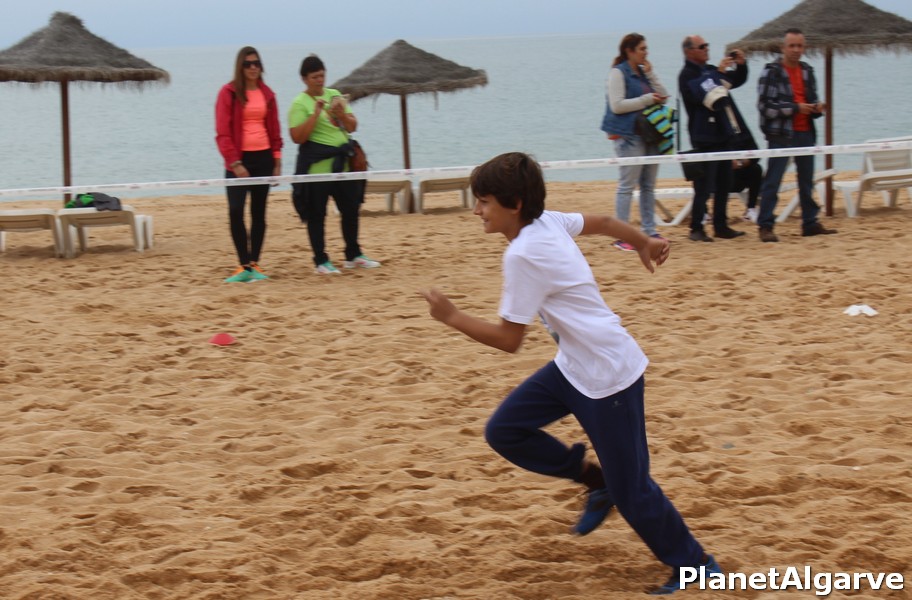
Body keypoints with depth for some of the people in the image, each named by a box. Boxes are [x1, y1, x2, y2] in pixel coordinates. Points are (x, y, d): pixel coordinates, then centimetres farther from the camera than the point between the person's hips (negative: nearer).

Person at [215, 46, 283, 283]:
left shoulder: (267, 94, 9)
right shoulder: (228, 93, -4)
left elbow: (274, 130, 12)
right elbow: (222, 132, -7)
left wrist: (277, 161, 5)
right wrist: (234, 163, -14)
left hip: (263, 158, 4)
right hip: (239, 159, -4)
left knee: (259, 212, 6)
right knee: (235, 211, -13)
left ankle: (254, 264, 12)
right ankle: (244, 265, -8)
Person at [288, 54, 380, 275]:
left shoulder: (335, 95, 11)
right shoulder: (300, 103, -6)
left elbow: (352, 126, 12)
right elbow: (297, 137, -15)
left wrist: (341, 114, -8)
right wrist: (316, 113, -20)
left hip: (342, 163, 6)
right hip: (317, 165, -6)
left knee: (351, 209, 10)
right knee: (316, 214, 0)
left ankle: (353, 255, 24)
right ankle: (321, 261, 7)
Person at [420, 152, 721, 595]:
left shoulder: (523, 256, -25)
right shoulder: (548, 221, 0)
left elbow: (509, 340, -20)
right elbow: (601, 222, 19)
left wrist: (451, 316, -10)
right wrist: (644, 243, 36)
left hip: (608, 377, -9)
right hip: (574, 364, 9)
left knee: (630, 491, 1)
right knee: (504, 431, 5)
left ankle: (697, 567, 18)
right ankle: (597, 481, 19)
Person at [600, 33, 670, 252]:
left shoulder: (643, 71, 15)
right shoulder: (618, 73, -7)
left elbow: (663, 96, 10)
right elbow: (617, 105, -16)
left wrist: (651, 74, 0)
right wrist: (646, 99, -13)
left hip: (649, 133, 8)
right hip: (629, 135, -8)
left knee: (648, 185, 11)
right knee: (627, 185, -7)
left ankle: (650, 231, 17)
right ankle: (622, 237, -5)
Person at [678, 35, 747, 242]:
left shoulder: (710, 70, 16)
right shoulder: (688, 75, -11)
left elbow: (737, 80, 26)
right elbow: (709, 97, -25)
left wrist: (741, 65, 8)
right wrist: (720, 73, -24)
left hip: (722, 134, 9)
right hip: (705, 138, -9)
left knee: (723, 184, 11)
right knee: (704, 186, -8)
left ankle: (721, 226, 18)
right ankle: (696, 228, -2)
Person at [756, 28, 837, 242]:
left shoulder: (807, 71, 12)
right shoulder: (771, 72, -8)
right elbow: (765, 105, -14)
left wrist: (817, 108, -1)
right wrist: (795, 108, -18)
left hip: (805, 133, 7)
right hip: (781, 134, -6)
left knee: (807, 181, 12)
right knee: (772, 181, -6)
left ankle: (810, 222, 22)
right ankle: (765, 226, -4)